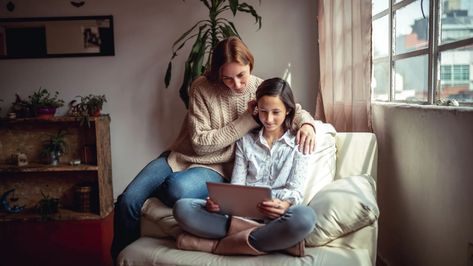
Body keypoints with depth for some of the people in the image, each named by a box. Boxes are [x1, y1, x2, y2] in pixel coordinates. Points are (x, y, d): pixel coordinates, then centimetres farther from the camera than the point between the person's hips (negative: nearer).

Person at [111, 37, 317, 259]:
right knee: (128, 201, -18)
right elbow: (200, 143, -13)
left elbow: (296, 110, 10)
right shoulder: (202, 88, -11)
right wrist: (247, 120, -16)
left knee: (178, 188, -36)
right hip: (179, 157, 1)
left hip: (216, 169, -1)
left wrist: (307, 124, -15)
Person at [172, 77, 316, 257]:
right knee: (182, 208, -22)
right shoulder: (245, 141, 16)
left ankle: (215, 245, -25)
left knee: (304, 217, -39)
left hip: (275, 215, -2)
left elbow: (296, 190, -1)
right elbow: (236, 185, 7)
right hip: (242, 211, 2)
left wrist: (285, 205, -25)